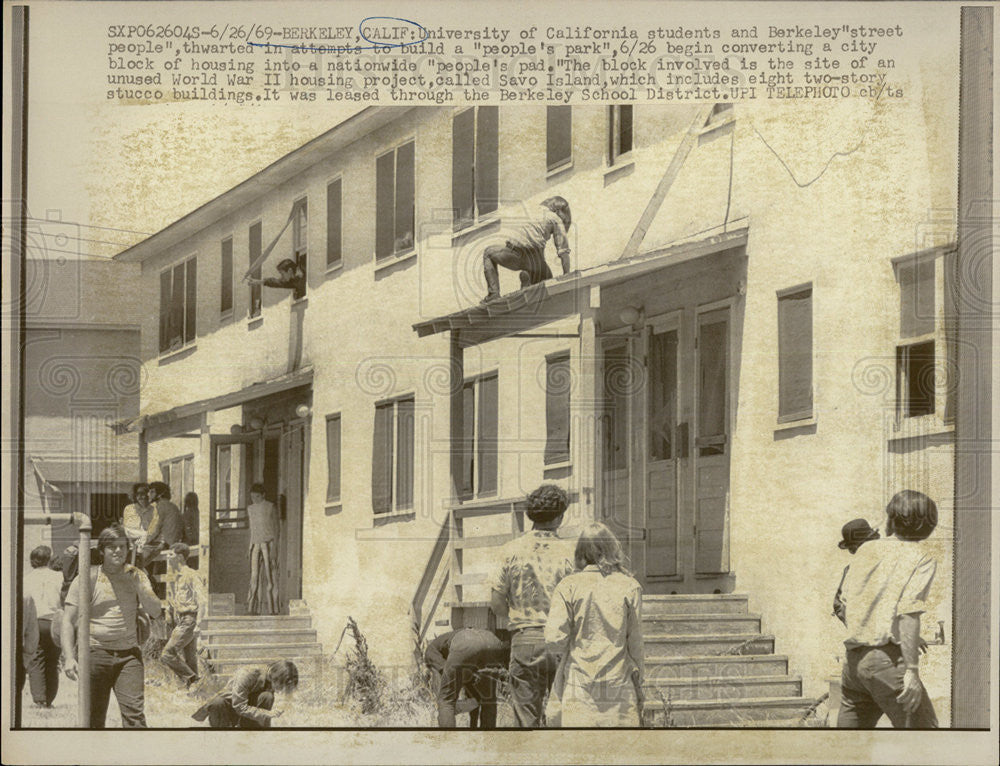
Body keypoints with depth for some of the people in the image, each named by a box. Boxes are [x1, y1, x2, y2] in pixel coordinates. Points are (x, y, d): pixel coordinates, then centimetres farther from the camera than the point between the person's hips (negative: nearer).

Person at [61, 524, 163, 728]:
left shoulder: (136, 576, 10)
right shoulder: (88, 578, -1)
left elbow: (155, 612, 5)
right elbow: (68, 621, -2)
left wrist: (138, 587, -11)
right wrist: (69, 657, -13)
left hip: (128, 654, 2)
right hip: (95, 652, -2)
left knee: (134, 712, -12)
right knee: (94, 718, 0)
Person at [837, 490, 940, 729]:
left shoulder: (866, 550, 15)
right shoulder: (921, 559, -1)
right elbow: (908, 614, -14)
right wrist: (912, 669, -18)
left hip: (853, 658, 6)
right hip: (887, 658, -6)